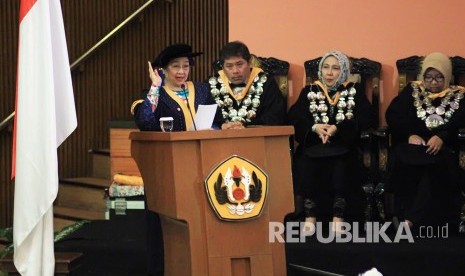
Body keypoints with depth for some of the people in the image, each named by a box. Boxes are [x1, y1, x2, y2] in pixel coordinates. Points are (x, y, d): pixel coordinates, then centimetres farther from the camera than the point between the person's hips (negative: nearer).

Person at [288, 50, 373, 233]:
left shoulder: (354, 91, 13)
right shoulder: (309, 91, 16)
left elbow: (366, 119, -2)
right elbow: (293, 117, 4)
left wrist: (337, 128, -15)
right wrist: (314, 127, -16)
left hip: (343, 144, -1)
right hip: (313, 144, 1)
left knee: (342, 163, -35)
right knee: (306, 163, -32)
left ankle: (338, 216, -30)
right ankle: (310, 215, -27)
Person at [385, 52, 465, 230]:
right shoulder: (412, 91, 17)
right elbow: (392, 115, 6)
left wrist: (442, 137, -24)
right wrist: (409, 134, -12)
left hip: (443, 148, -1)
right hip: (412, 145, 1)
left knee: (436, 165, -36)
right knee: (404, 161, -34)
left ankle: (411, 221, -38)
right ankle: (412, 217, -32)